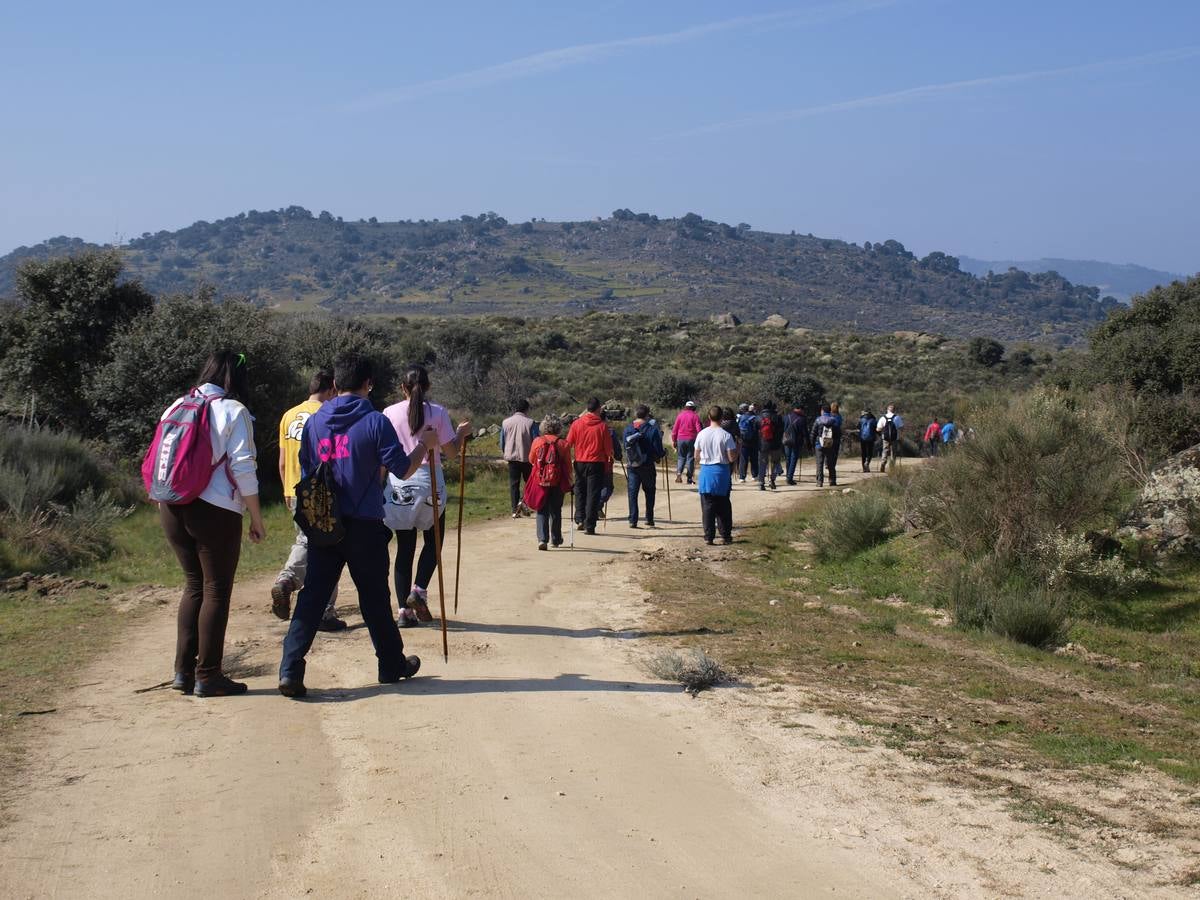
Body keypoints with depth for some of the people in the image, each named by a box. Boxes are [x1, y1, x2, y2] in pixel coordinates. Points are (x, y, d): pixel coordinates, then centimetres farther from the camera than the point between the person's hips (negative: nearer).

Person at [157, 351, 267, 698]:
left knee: (194, 585, 16)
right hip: (215, 512, -6)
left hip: (172, 509, 6)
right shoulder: (233, 411, -5)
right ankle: (207, 676, 5)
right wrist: (257, 519, -5)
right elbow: (243, 468, -10)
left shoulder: (177, 407, 12)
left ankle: (184, 670, 16)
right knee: (216, 590, 3)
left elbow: (160, 460, 13)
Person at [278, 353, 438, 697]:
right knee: (375, 597, 10)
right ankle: (392, 665, 25)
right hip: (364, 526, -3)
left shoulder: (314, 421, 5)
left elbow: (305, 471, 11)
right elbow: (402, 469, -7)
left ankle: (291, 670, -8)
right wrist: (424, 444, 9)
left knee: (313, 595, 3)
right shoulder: (375, 422, -9)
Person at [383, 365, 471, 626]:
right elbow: (450, 449, -4)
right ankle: (419, 590, -5)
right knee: (433, 540, 15)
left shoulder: (390, 413, -1)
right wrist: (462, 433, 16)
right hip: (430, 482, -2)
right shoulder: (438, 412, -5)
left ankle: (405, 609, 4)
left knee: (405, 546, 6)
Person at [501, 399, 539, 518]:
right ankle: (524, 501, -11)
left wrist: (503, 453, 23)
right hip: (527, 458, -3)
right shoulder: (530, 423, -7)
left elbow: (502, 441, 9)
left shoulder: (505, 422, 3)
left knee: (514, 484, 6)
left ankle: (515, 510, 3)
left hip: (511, 457, 3)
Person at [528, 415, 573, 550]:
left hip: (539, 480, 0)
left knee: (541, 511, 5)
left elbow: (531, 460, 11)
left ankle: (542, 538, -11)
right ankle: (555, 539, 23)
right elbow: (567, 465, -1)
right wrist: (569, 482, 10)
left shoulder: (537, 441, -2)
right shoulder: (563, 444, -5)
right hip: (557, 482, 0)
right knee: (556, 511, 14)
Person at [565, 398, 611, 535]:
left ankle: (580, 519, 8)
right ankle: (589, 526, -1)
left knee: (579, 491, 18)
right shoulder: (602, 426, -7)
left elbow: (568, 444, 1)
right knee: (593, 494, 2)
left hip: (580, 462, 2)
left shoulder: (576, 424, -2)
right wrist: (609, 462, 11)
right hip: (597, 463, -2)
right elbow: (608, 449, -4)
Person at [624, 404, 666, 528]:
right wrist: (663, 453, 11)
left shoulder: (628, 429, -2)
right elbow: (658, 450, -10)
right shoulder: (652, 429, -11)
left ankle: (633, 520, -2)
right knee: (649, 493, 12)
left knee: (632, 493, 5)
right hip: (648, 466, -2)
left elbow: (625, 448, 5)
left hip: (632, 466, 2)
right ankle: (649, 520, 14)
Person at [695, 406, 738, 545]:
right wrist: (737, 448, 7)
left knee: (707, 506, 6)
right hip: (722, 472, -2)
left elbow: (697, 456, 5)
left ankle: (708, 536, 5)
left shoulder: (701, 434, -3)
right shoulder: (726, 436, -11)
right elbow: (732, 458, -11)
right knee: (723, 506, 10)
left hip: (706, 472, 2)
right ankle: (726, 536, 14)